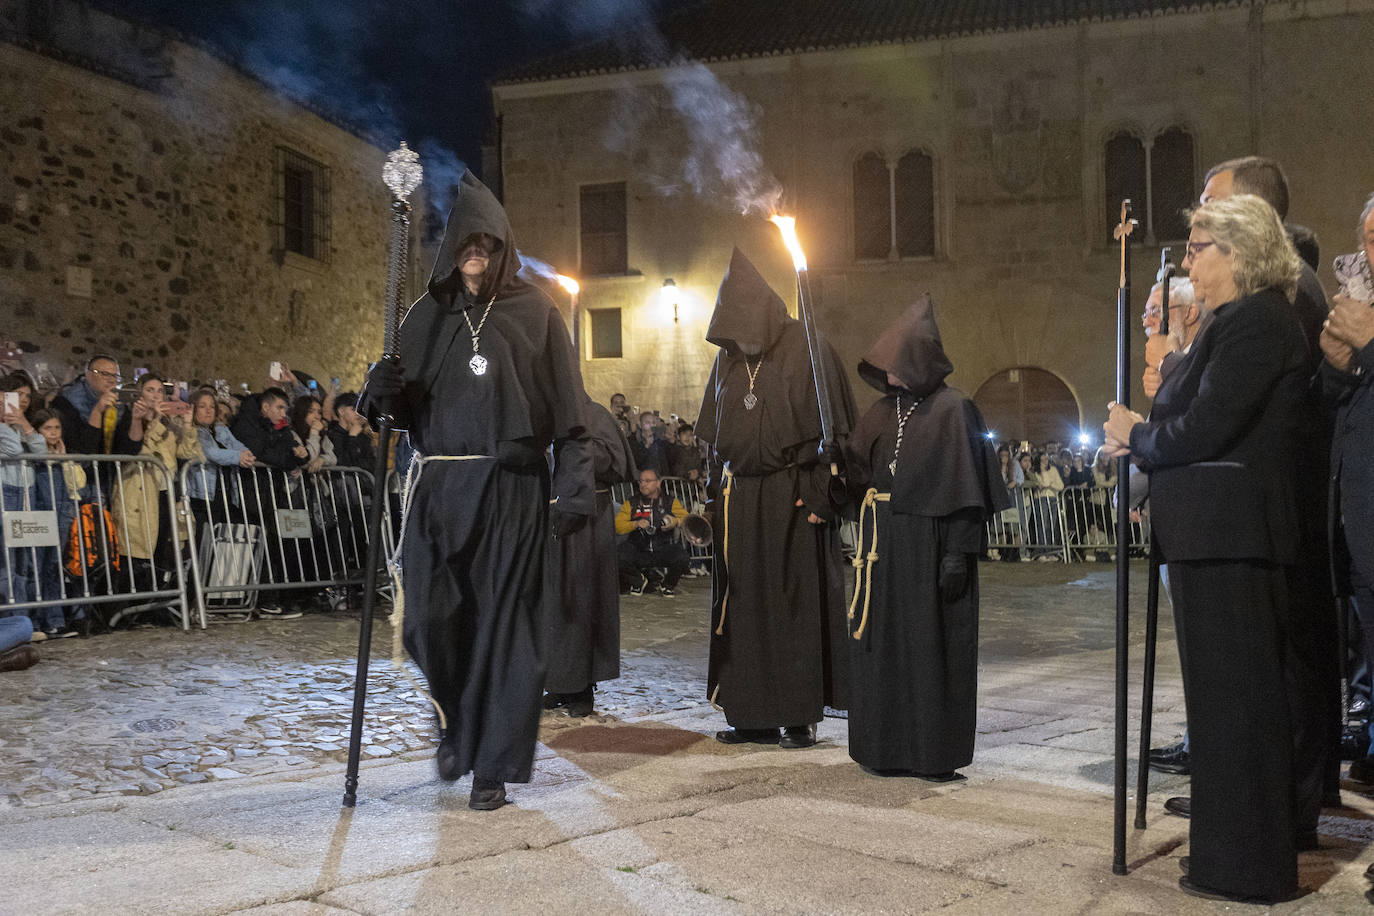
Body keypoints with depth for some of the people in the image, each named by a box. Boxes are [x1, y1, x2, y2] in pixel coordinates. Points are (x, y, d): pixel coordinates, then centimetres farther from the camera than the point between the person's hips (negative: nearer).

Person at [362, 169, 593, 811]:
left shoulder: (534, 313, 4)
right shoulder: (427, 316, 12)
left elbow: (566, 411, -1)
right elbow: (405, 410, 13)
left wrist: (574, 488, -11)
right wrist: (386, 392, -11)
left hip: (510, 488, -2)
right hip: (438, 487, 2)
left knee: (502, 625, -2)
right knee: (429, 620, -5)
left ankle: (493, 766, 8)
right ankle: (460, 721, 24)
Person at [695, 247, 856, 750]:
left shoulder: (806, 351, -7)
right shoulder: (728, 359, 10)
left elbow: (833, 428, -9)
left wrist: (822, 496, -14)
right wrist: (713, 497, 11)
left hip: (793, 499, -5)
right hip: (741, 499, 5)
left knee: (796, 603, -1)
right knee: (743, 605, 6)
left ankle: (801, 715, 8)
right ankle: (755, 715, 15)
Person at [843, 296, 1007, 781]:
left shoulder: (954, 409, -7)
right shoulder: (882, 412, 13)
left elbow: (966, 487, -11)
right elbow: (855, 475, 13)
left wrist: (958, 554, -17)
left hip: (931, 544, -6)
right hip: (885, 546, 6)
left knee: (933, 645, 0)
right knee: (883, 642, 9)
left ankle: (937, 752, 9)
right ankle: (886, 745, 19)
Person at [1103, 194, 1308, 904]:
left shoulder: (1254, 323, -15)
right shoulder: (1251, 320, 19)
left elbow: (1203, 429, -22)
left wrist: (1135, 436, -6)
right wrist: (1145, 436, 3)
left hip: (1226, 540, -11)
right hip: (1225, 535, 11)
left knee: (1234, 699, -3)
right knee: (1245, 695, 16)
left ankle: (1247, 869, 7)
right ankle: (1255, 853, 28)